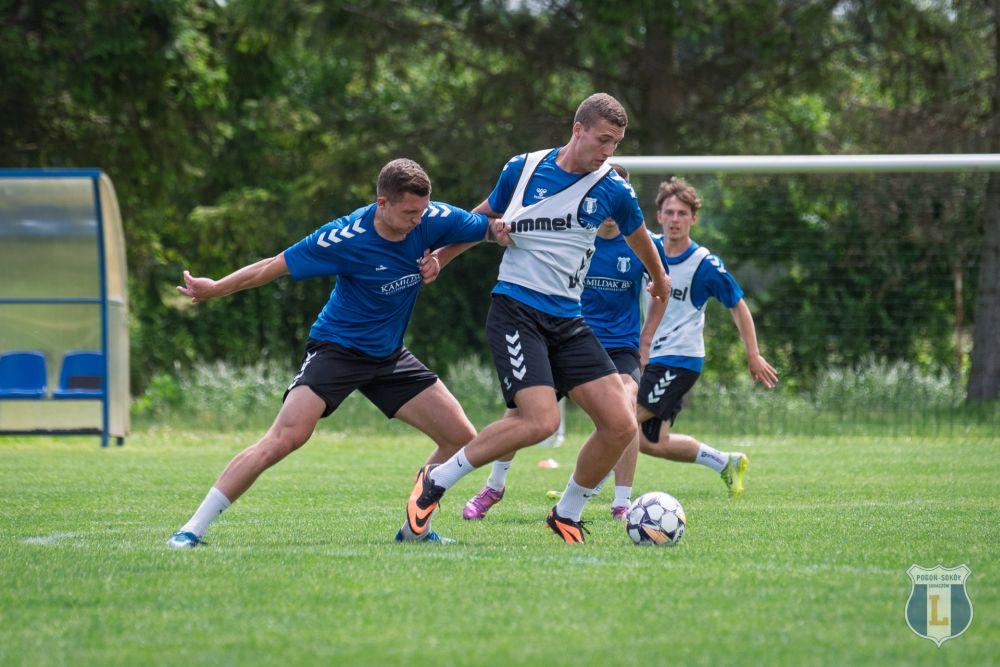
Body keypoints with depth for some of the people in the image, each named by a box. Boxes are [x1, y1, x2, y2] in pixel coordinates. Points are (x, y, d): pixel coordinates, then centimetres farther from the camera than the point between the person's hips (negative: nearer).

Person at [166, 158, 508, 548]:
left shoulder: (432, 220, -10)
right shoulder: (345, 237, -22)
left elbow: (488, 226, 6)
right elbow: (277, 265, -11)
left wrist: (499, 228, -18)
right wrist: (216, 288, -6)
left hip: (390, 356, 6)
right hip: (336, 350, -6)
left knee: (462, 438, -2)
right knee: (286, 438, -23)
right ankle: (193, 529, -18)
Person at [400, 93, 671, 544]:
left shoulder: (612, 190, 3)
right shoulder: (522, 170, -2)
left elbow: (639, 240, 25)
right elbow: (483, 220, 16)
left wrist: (659, 279, 41)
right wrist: (434, 260, 16)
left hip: (567, 321, 4)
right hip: (515, 311, -4)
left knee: (620, 425, -10)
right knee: (541, 419, -25)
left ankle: (567, 515, 13)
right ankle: (435, 481, -7)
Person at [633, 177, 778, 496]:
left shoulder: (706, 265, -11)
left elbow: (738, 306, 1)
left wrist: (753, 356, 1)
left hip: (681, 359, -6)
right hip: (650, 358, 6)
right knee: (654, 443, 8)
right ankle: (727, 463, 27)